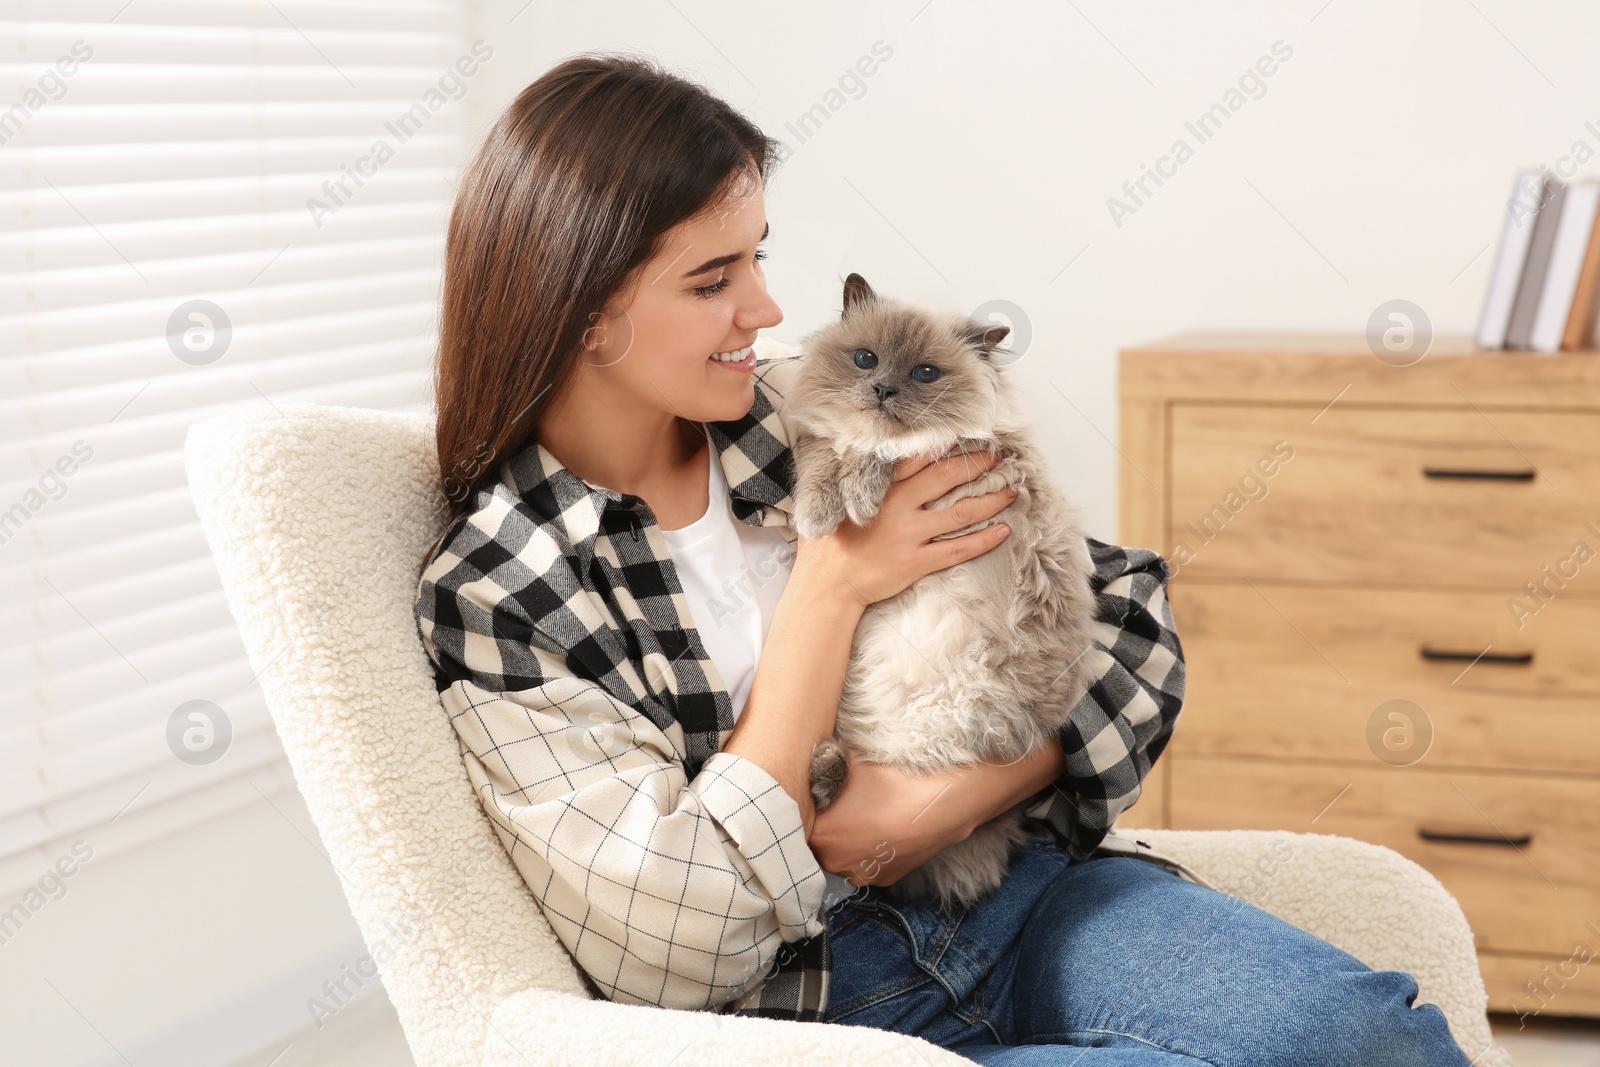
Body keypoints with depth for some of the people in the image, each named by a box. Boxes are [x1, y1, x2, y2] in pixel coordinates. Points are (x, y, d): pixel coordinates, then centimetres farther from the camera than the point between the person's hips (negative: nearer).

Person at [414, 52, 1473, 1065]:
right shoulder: (491, 602, -4)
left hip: (1011, 891, 5)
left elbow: (1131, 612, 8)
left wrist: (960, 793, -11)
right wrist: (830, 591, -11)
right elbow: (675, 950, -13)